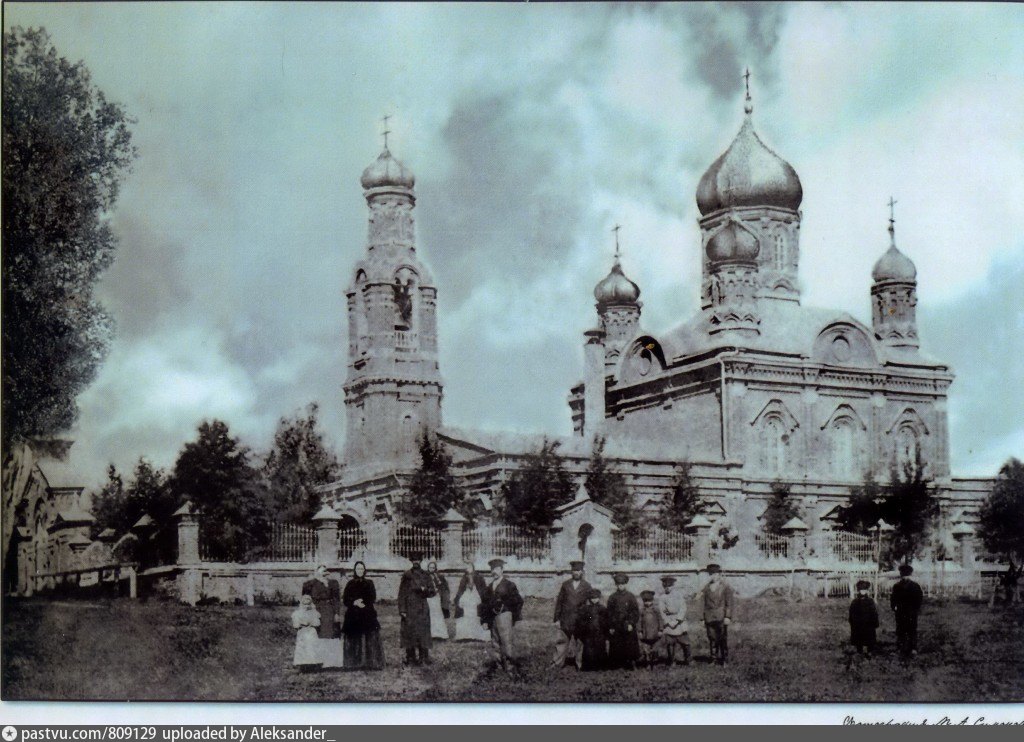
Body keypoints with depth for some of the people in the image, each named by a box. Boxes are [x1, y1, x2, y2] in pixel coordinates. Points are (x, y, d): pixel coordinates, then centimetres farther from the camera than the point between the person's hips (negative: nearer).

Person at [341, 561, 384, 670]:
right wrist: (355, 603, -14)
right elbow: (345, 600, 3)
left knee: (369, 639, -7)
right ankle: (354, 663, -4)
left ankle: (370, 663, -7)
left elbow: (373, 598, 2)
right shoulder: (350, 584, 11)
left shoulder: (369, 583, 11)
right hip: (353, 616, 0)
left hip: (368, 615, 0)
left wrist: (361, 601, -12)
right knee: (354, 639, -6)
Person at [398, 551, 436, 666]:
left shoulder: (425, 575, 12)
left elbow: (432, 592, 13)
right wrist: (402, 610, -6)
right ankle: (411, 658, 1)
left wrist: (425, 590, -9)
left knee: (423, 633, -2)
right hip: (409, 609, -2)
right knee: (409, 633, -4)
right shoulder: (407, 575, 5)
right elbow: (402, 593, 2)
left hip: (422, 609, 2)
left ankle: (423, 658, 0)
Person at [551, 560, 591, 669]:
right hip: (566, 619, 1)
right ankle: (557, 663, 9)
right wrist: (557, 619, 2)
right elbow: (559, 602, 7)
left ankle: (580, 664, 12)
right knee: (562, 642, 2)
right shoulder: (565, 585, 7)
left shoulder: (587, 586, 4)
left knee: (580, 642, 4)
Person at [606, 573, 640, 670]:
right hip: (616, 629, 1)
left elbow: (636, 611, 2)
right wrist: (610, 627, 1)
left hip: (628, 627, -1)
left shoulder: (631, 597, 5)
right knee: (616, 648, -1)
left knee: (630, 647, -3)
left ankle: (631, 664, 3)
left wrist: (631, 624, -8)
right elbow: (609, 613, 9)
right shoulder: (612, 598, 9)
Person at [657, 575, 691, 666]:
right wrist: (669, 622, -8)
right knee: (669, 644, -4)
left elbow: (683, 608, -1)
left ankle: (687, 660, 13)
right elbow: (661, 611, 2)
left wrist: (677, 620, -10)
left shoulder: (679, 594, 5)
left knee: (685, 643, 0)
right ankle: (671, 662, 5)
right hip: (668, 622, 0)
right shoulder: (662, 597, 6)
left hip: (680, 621, 0)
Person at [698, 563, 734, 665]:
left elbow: (729, 604, -2)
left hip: (721, 618, -4)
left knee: (723, 639, -2)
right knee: (712, 639, 3)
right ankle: (714, 659, 7)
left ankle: (724, 660, 3)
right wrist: (704, 619, 12)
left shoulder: (726, 588, 2)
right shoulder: (706, 588, 14)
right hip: (709, 618, 4)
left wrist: (728, 617, -11)